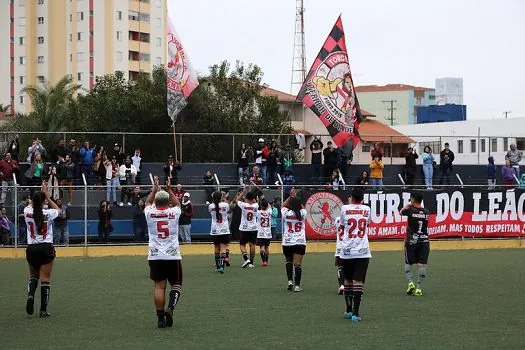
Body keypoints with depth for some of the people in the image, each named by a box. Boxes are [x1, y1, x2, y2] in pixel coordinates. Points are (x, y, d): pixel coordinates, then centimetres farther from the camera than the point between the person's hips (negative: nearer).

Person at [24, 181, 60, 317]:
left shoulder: (27, 212, -5)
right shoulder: (48, 214, -9)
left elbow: (31, 204, 21)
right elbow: (57, 209, 16)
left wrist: (40, 193, 25)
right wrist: (46, 195, 15)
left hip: (31, 249, 2)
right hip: (46, 248, -2)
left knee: (33, 276, 22)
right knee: (45, 279, 1)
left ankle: (30, 295, -6)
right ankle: (43, 310, -1)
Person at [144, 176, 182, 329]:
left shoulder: (150, 213, -1)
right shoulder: (174, 213, -3)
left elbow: (148, 203, 23)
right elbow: (176, 203, 21)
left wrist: (155, 189, 31)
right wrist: (169, 189, 28)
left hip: (155, 257, 1)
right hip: (173, 256, -1)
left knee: (159, 286, 4)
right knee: (176, 285, 10)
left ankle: (161, 317, 0)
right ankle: (170, 308, -14)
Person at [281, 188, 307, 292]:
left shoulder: (286, 213, -5)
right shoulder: (302, 213, -3)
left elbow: (283, 206, 17)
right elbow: (302, 207, 21)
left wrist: (290, 197, 20)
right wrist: (296, 197, 24)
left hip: (287, 242, 1)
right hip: (300, 242, -1)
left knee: (289, 262, 21)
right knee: (298, 264, -5)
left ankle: (290, 281, 7)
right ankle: (297, 285, -12)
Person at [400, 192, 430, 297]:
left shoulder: (410, 210, -8)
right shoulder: (427, 212, 3)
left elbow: (401, 212, 12)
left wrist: (407, 205, 30)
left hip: (411, 241, -2)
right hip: (424, 241, 2)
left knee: (408, 263, 12)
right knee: (422, 264, 0)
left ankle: (410, 282, -5)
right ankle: (418, 288, -2)